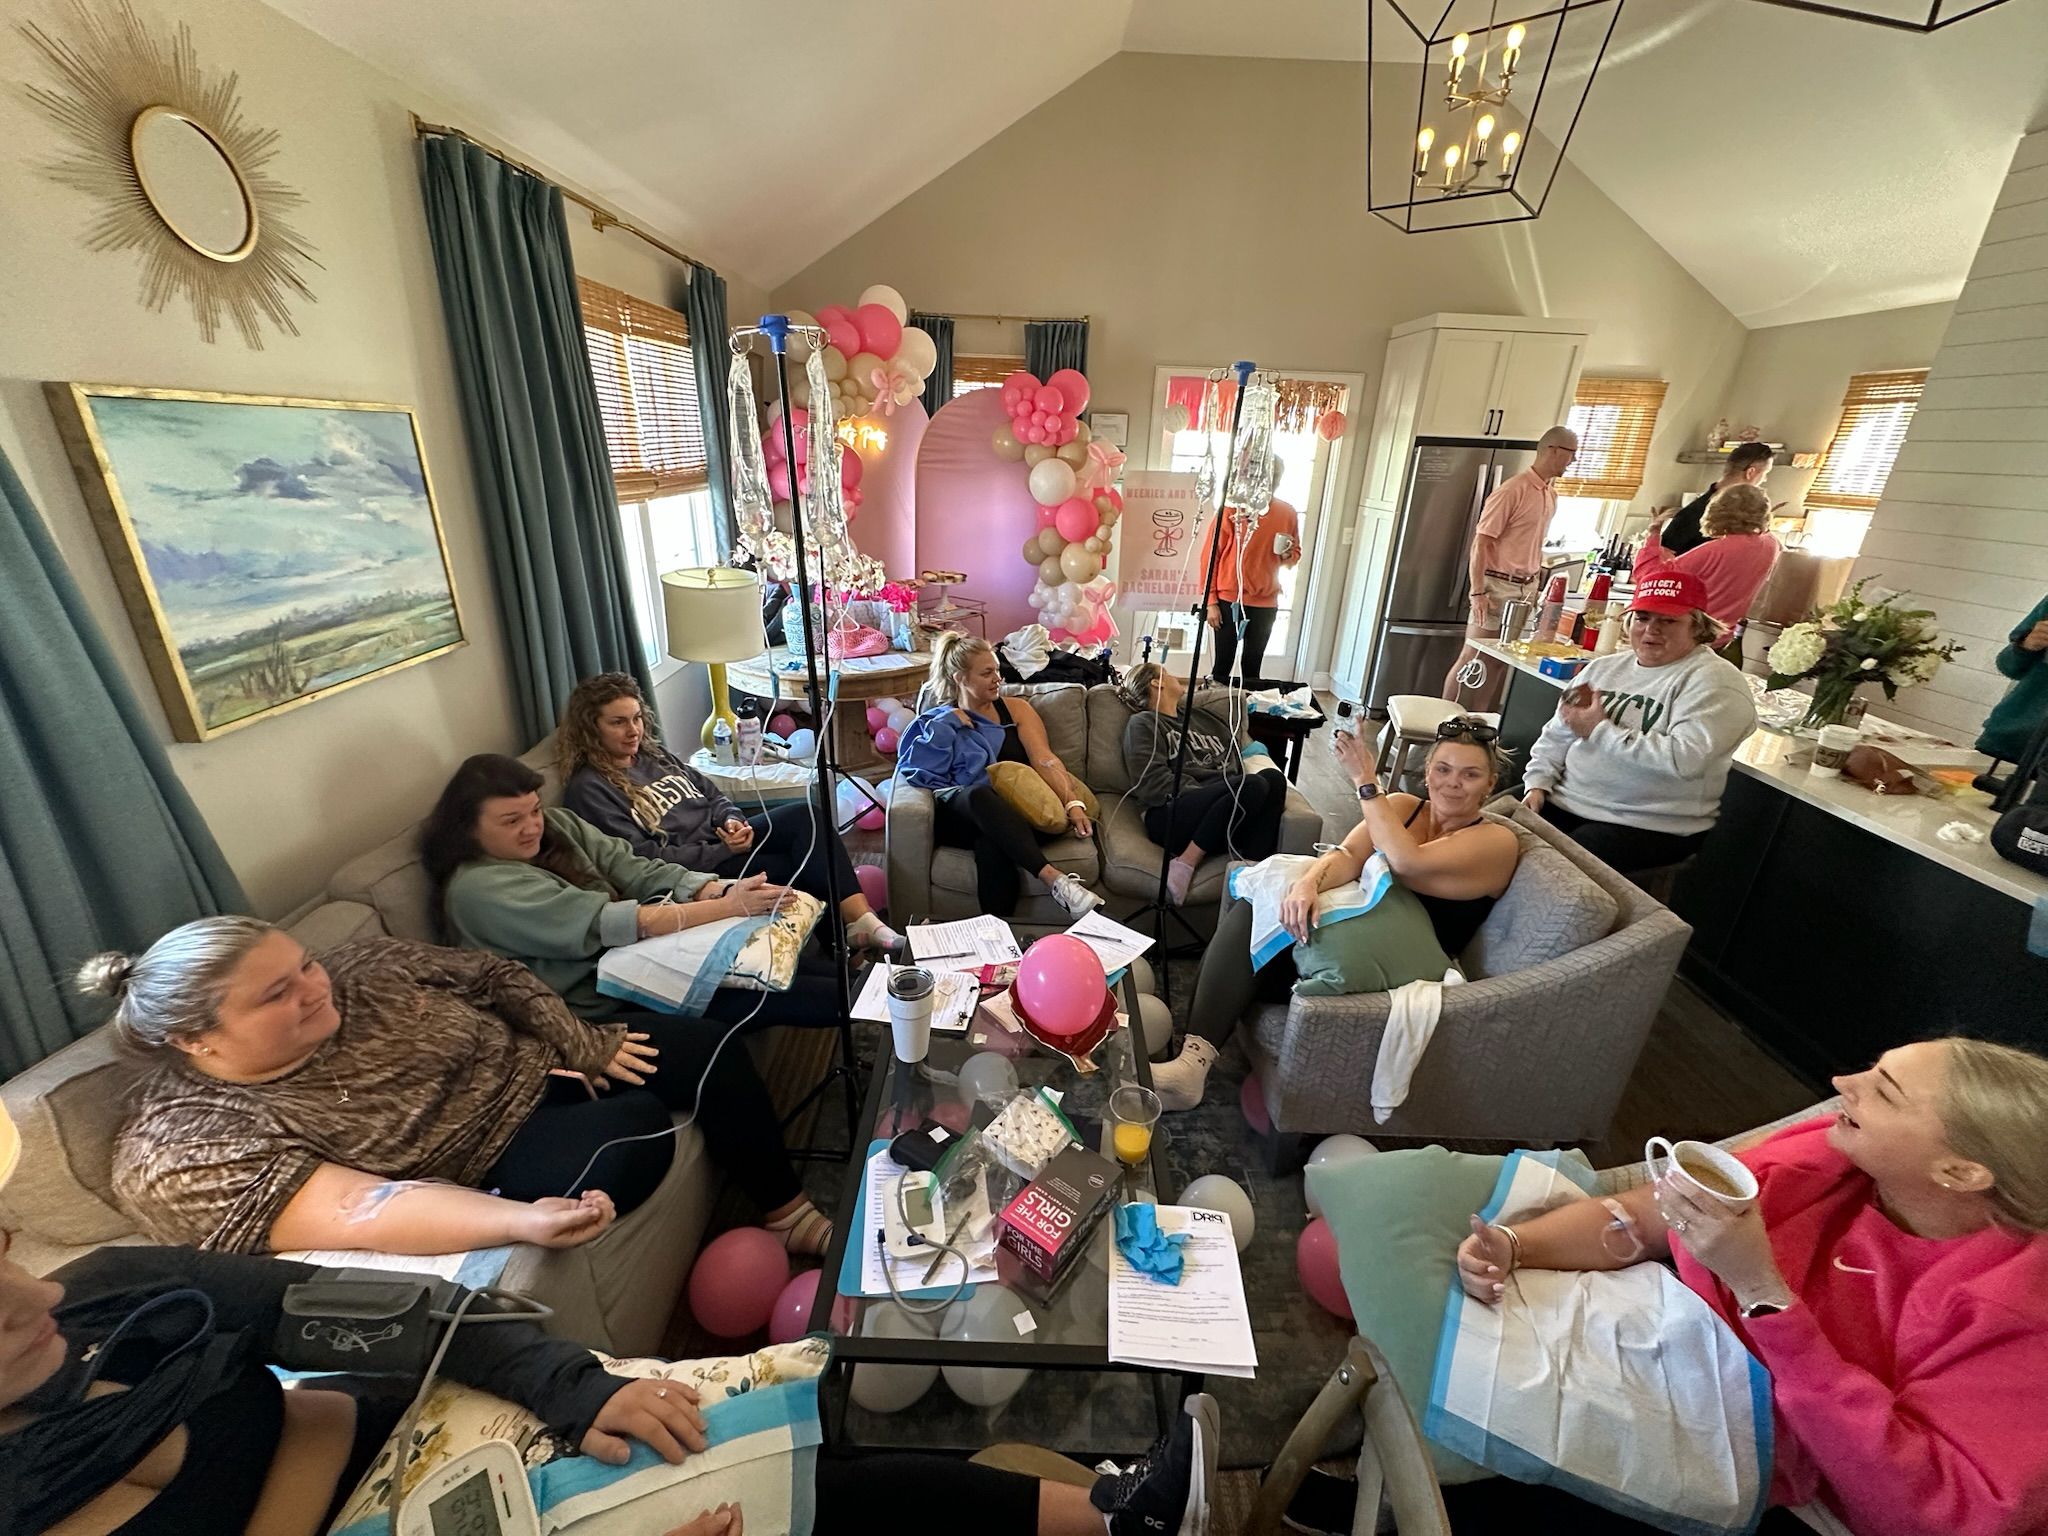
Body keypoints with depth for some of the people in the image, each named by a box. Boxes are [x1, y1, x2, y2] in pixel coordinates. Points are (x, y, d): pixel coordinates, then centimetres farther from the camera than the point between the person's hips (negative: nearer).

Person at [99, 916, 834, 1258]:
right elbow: (359, 1210, -30)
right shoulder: (186, 1153, -17)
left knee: (698, 1046, -5)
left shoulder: (360, 968, -4)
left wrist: (586, 1043, -4)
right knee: (634, 1131, -31)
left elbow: (493, 977, 6)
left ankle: (791, 1212, 10)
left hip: (537, 1072, 6)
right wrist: (522, 1221, -43)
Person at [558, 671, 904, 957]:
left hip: (722, 838, 7)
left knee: (808, 813, -21)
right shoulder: (588, 790, -6)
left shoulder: (652, 753, 17)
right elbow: (645, 860, -14)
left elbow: (711, 793, 18)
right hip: (695, 869, -7)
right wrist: (723, 850, -18)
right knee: (807, 868, -26)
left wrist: (732, 821, -6)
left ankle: (863, 922, -28)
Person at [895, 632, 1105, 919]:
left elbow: (1045, 760, 1)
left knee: (992, 842, -37)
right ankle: (1054, 878, -46)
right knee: (980, 794, -38)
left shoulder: (1017, 709, 17)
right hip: (962, 817, -1)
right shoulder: (939, 723, 15)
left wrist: (1073, 803, -16)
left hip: (1015, 816, 1)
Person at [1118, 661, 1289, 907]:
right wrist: (1205, 794, -15)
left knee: (1273, 777, -19)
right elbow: (1154, 782, -5)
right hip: (1170, 815, -6)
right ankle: (1184, 865, -26)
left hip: (1224, 815, 6)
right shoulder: (1143, 723, 10)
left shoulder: (1200, 715, 32)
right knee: (1254, 785, -27)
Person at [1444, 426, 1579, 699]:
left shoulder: (1551, 493, 13)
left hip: (1526, 588, 8)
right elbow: (1481, 542, -16)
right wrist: (1477, 592, -22)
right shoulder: (1514, 489, -12)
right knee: (1471, 657, -4)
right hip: (1498, 586, -8)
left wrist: (1536, 584, 14)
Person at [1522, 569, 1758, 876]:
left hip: (1647, 826, -6)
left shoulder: (1714, 682, -7)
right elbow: (1556, 736, 15)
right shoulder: (1603, 666, 14)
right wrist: (1538, 784, -2)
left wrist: (1599, 730, -15)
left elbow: (1684, 759, -24)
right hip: (1563, 803, 6)